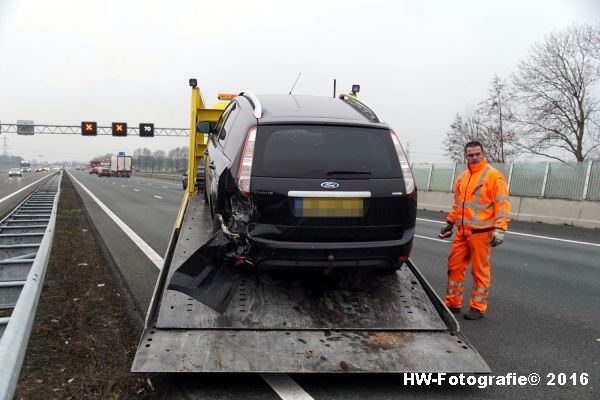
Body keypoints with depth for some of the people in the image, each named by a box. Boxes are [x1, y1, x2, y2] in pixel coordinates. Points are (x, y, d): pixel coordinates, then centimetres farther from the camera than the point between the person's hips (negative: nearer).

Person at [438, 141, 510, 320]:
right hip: (462, 232, 7)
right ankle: (452, 303, 20)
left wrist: (500, 229, -18)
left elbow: (502, 204, -11)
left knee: (480, 271, 2)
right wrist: (450, 223, 23)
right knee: (454, 266, 9)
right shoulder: (462, 177, 15)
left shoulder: (493, 176, -6)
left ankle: (478, 307, 14)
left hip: (481, 232, -7)